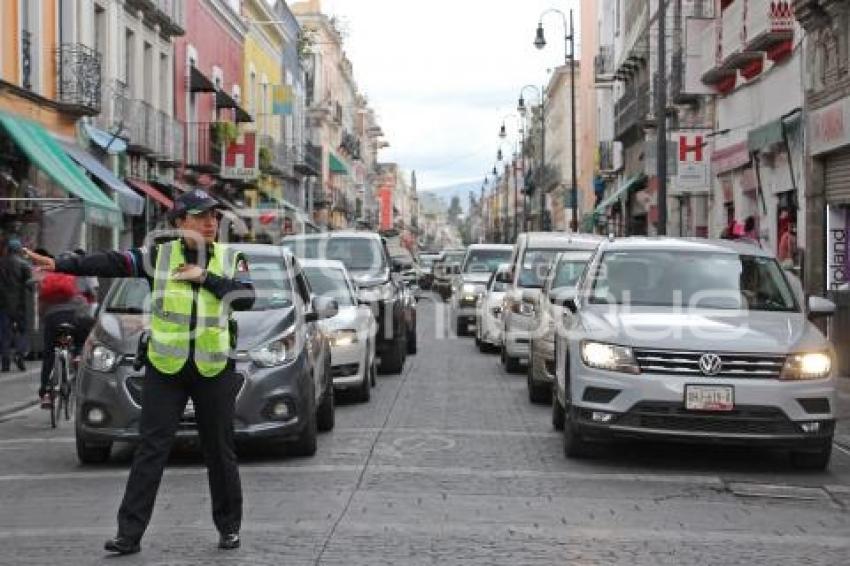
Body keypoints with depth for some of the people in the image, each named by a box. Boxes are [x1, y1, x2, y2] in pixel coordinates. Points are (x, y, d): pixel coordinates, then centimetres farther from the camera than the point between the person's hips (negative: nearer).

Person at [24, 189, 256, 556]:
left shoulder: (231, 259, 4)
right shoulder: (160, 256, 1)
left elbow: (245, 298, -9)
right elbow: (111, 263, -7)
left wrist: (205, 277, -14)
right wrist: (60, 265, -16)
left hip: (215, 369, 1)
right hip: (165, 368, 0)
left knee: (220, 452, 8)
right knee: (150, 450, -3)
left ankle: (229, 528, 22)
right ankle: (129, 533, -2)